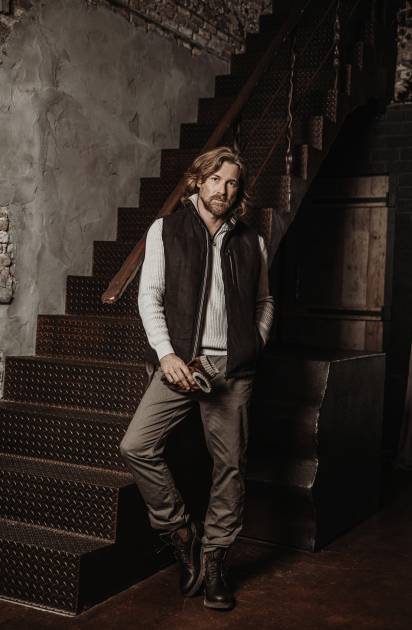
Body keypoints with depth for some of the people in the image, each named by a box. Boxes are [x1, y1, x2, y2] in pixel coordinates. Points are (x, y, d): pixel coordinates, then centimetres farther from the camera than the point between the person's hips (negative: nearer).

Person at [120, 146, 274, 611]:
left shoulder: (251, 243, 12)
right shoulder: (165, 230, 7)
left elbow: (264, 302, 20)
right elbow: (149, 296, 1)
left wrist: (254, 346, 4)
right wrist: (166, 354, -10)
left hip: (232, 368, 1)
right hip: (181, 362, -1)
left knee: (230, 466, 3)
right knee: (136, 447, -14)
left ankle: (213, 561, 18)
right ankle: (181, 532, 7)